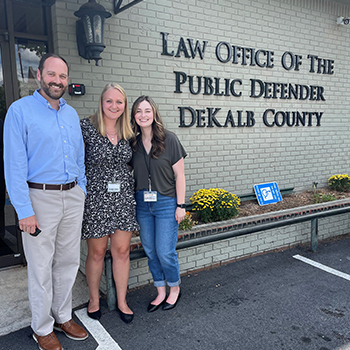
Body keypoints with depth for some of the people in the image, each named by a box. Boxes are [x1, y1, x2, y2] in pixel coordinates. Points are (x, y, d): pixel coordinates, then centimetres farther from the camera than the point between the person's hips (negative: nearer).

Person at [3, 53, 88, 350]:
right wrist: (24, 211, -16)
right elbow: (14, 165, -12)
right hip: (40, 197, -5)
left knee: (69, 261, 14)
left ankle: (63, 316, 33)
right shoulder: (20, 110, -7)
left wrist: (81, 193, 13)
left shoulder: (72, 113, 12)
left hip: (72, 197, 6)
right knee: (41, 267, 5)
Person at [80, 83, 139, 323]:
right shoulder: (87, 127, -7)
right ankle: (94, 299, 32)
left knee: (122, 251, 9)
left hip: (124, 198, 4)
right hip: (96, 198, -4)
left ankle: (122, 301, 27)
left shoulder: (127, 132, 8)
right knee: (97, 253, 9)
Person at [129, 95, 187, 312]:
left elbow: (179, 175, -6)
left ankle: (175, 289, 26)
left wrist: (181, 205, -9)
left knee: (165, 252, -1)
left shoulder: (169, 139, -8)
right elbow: (131, 174, 8)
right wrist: (133, 202, 3)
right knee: (150, 251, 12)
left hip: (166, 203, -4)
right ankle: (161, 292, 30)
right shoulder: (133, 143, 3)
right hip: (142, 203, 4)